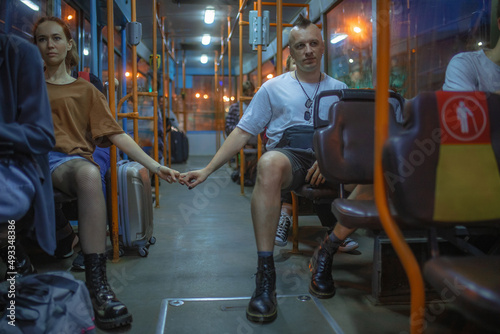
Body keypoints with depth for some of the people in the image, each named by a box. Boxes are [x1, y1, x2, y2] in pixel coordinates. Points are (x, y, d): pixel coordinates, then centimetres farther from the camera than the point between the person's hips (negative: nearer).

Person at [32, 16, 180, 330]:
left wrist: (154, 166, 4)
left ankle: (98, 285, -38)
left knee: (90, 174, -38)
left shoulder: (85, 90, 22)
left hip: (71, 159, -1)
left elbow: (115, 134, 13)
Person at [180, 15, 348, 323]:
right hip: (288, 157, -2)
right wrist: (207, 170, 2)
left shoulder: (338, 89, 20)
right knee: (268, 164, -38)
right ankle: (265, 275, -34)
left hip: (328, 160, 3)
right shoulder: (274, 88, 16)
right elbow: (243, 132, 11)